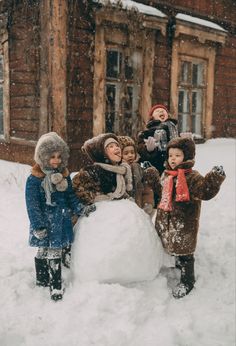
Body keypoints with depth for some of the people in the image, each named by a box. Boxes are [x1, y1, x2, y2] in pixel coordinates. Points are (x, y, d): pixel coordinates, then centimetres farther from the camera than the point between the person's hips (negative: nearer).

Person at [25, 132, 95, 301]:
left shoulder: (64, 175, 6)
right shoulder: (35, 179, -13)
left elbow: (71, 196, 14)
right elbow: (32, 204, -14)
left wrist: (81, 209, 1)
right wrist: (38, 226, -17)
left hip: (62, 221, 5)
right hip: (46, 222, -5)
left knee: (55, 252, 11)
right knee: (44, 252, 5)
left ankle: (55, 285, 22)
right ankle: (42, 279, 23)